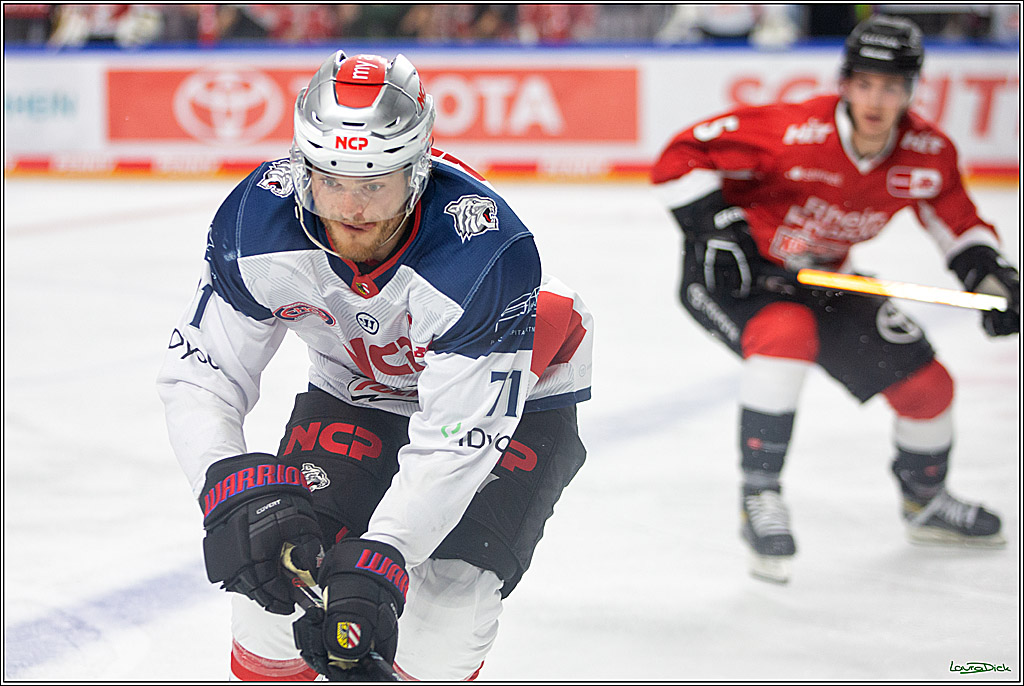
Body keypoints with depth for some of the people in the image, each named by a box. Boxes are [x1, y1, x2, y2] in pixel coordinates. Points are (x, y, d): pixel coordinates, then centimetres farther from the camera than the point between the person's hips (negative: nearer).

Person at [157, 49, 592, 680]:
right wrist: (234, 486, -38)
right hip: (353, 389, 3)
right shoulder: (257, 221, -27)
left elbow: (455, 441, -36)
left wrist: (380, 557, -47)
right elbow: (199, 374, -20)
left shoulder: (486, 253, -38)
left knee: (442, 617, -20)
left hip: (513, 395, -3)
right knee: (278, 572, -13)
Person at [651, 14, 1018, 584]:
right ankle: (760, 496, -26)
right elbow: (680, 158, -27)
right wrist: (714, 228, -32)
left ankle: (926, 502, 33)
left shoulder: (929, 154, -14)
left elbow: (958, 220, 5)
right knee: (786, 334, -38)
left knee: (927, 384, 3)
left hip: (823, 279, 6)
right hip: (734, 275, -6)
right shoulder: (794, 134, -32)